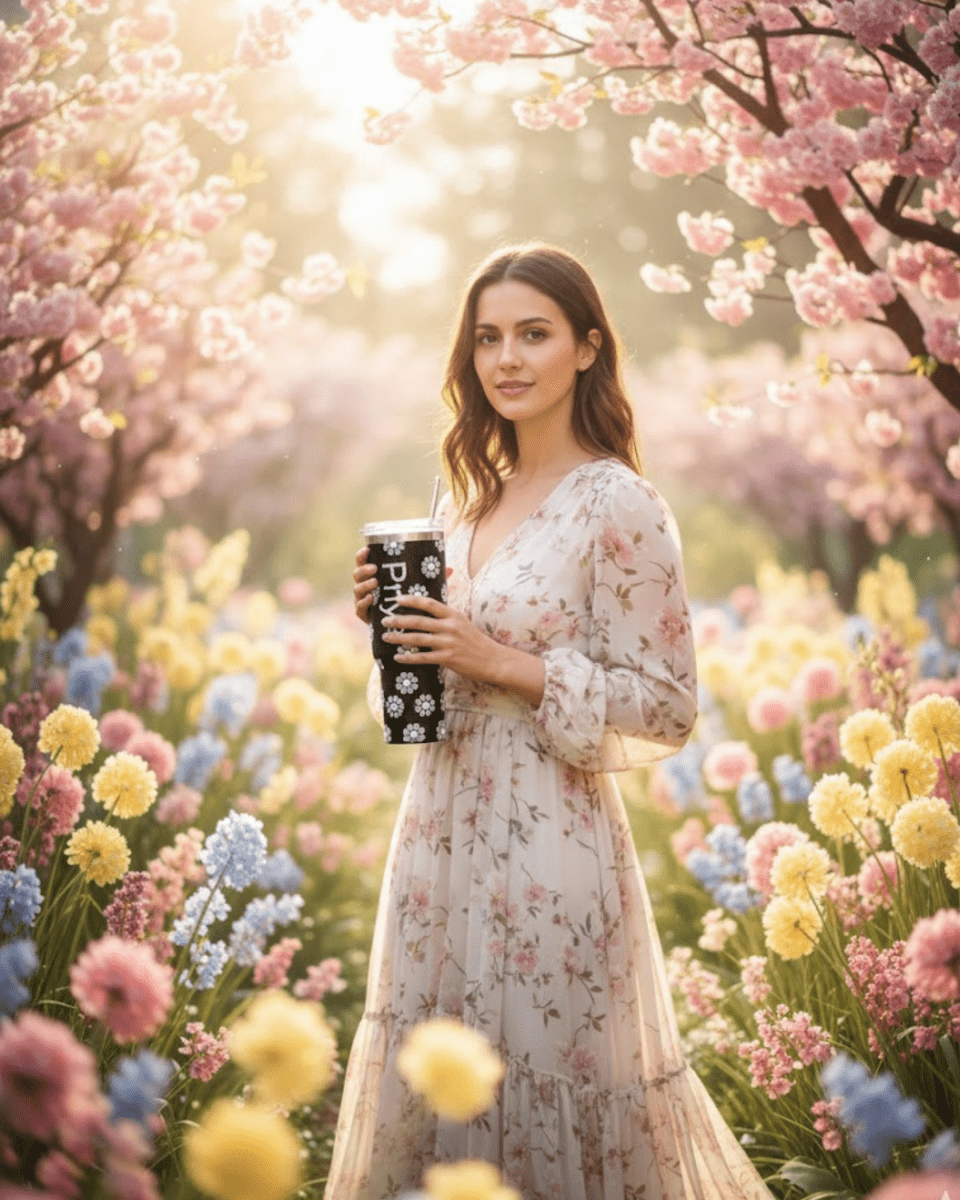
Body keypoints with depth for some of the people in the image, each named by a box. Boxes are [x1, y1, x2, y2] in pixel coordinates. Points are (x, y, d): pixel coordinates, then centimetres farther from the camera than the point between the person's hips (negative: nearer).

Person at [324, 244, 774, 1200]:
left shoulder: (618, 505, -12)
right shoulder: (468, 494, 10)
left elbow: (664, 709, -13)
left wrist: (499, 661, -19)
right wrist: (395, 619, 0)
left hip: (546, 838, -7)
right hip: (440, 825, 7)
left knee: (539, 1075, 4)